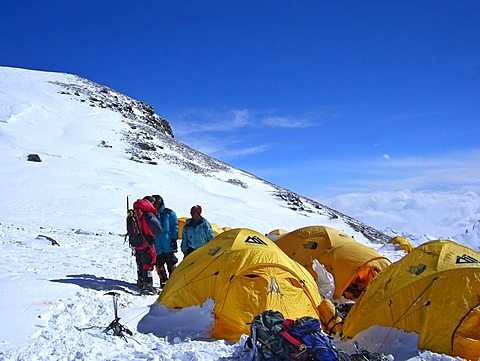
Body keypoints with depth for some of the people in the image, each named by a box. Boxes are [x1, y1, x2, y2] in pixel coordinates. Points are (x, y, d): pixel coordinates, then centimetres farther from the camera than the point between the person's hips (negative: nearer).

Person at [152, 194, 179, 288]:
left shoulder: (169, 213, 3)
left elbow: (174, 226, 5)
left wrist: (174, 239, -4)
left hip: (167, 244, -2)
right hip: (155, 245, 2)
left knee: (171, 263, 2)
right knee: (159, 264, 4)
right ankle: (163, 282, 15)